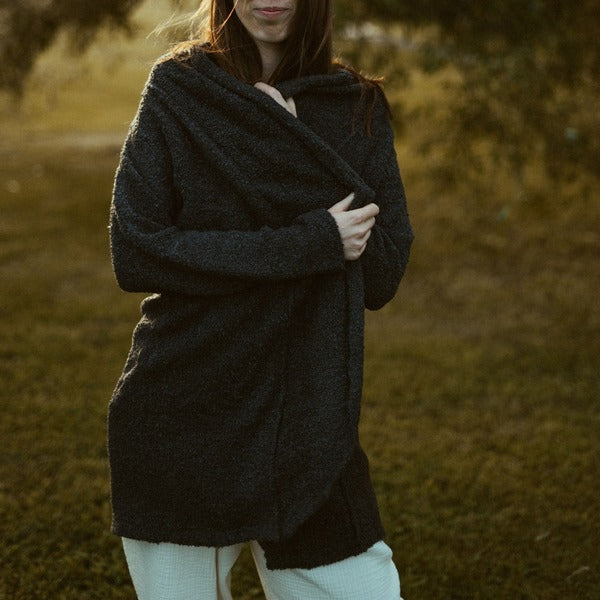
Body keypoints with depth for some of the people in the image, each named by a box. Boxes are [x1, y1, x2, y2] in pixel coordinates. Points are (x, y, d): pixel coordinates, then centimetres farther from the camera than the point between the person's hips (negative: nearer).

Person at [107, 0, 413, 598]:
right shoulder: (177, 90, -1)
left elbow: (382, 274, -3)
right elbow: (134, 255, -11)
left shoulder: (358, 108, 5)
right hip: (178, 423, -1)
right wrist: (307, 244, -17)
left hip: (308, 423, 1)